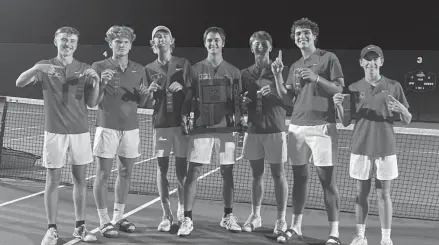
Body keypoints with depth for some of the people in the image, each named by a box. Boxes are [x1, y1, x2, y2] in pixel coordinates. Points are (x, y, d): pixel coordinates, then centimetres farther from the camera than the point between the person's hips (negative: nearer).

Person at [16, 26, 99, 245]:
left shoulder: (84, 69, 7)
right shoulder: (45, 66, 3)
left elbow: (91, 103, 4)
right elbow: (20, 83, -12)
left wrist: (96, 82, -14)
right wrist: (36, 68, -30)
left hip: (80, 131, 2)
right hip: (54, 131, -2)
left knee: (80, 179, 6)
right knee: (53, 180, 1)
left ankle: (80, 227, 16)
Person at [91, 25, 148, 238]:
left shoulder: (139, 70, 10)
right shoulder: (99, 67, 0)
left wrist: (143, 93, -8)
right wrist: (102, 83, -19)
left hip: (131, 128, 4)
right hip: (107, 126, -4)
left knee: (125, 173, 9)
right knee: (103, 174, -1)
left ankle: (118, 217, 21)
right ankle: (104, 221, 7)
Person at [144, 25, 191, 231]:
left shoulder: (183, 64, 7)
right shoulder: (149, 69, 10)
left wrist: (182, 87, -14)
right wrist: (150, 92, -11)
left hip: (182, 121, -1)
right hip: (161, 123, 1)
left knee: (181, 169, 3)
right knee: (161, 168, -1)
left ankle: (181, 208, 21)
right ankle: (166, 215, 5)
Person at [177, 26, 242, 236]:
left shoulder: (233, 71, 9)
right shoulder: (196, 69, 6)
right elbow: (187, 99, 6)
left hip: (225, 126, 1)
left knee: (227, 172, 6)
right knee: (193, 172, -5)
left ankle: (228, 216, 21)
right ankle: (187, 219, 1)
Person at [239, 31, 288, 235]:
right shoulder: (246, 74, 11)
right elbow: (240, 101, 19)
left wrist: (272, 93, -20)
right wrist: (243, 101, -4)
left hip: (275, 129, -3)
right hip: (253, 129, 4)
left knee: (278, 174, 1)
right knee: (257, 173, 11)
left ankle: (281, 219, 8)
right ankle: (255, 216, 21)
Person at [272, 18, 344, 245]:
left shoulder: (329, 58, 1)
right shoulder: (294, 66, 17)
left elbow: (340, 90, -5)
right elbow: (287, 99, 11)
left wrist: (317, 78, -17)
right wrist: (277, 75, 0)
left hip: (322, 126, -5)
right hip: (296, 126, 5)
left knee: (327, 180, -4)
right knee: (299, 177, 10)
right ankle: (296, 227, 18)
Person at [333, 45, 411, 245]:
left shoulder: (394, 86, 3)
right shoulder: (354, 88, 5)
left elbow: (408, 121, 5)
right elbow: (345, 122, 6)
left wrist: (401, 109, -17)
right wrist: (338, 105, -13)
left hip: (386, 149, -1)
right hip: (360, 148, 1)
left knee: (383, 193, 3)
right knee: (361, 193, 7)